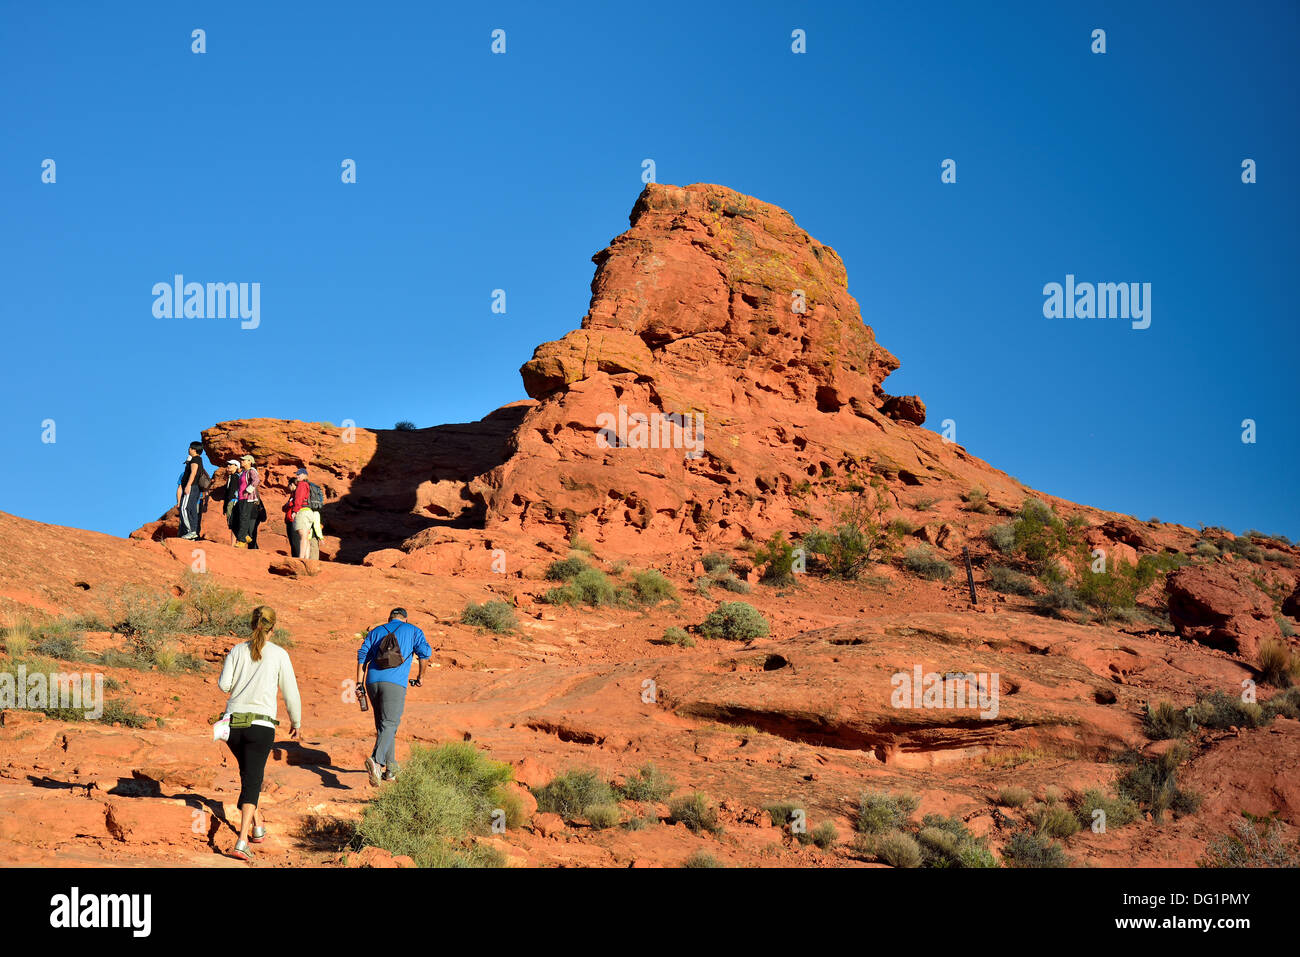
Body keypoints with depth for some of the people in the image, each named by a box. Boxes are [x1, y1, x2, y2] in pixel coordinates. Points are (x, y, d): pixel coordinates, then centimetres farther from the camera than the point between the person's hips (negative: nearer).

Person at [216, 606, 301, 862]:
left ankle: (257, 828, 33)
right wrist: (296, 722, 16)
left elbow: (224, 684, 0)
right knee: (252, 781, -3)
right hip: (261, 725, -3)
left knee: (248, 774, 24)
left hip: (233, 723, 3)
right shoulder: (279, 655, -1)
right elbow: (290, 692, 3)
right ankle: (242, 842, -15)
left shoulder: (238, 650, 5)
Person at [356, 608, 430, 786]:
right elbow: (424, 652, 3)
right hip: (395, 683, -4)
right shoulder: (412, 631, 16)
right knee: (389, 724, -14)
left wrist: (360, 683, 10)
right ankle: (376, 760, -38)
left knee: (383, 723, 16)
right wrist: (420, 677, 14)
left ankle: (391, 767, 18)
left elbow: (363, 655, 13)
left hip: (372, 682, 4)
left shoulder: (376, 631, 24)